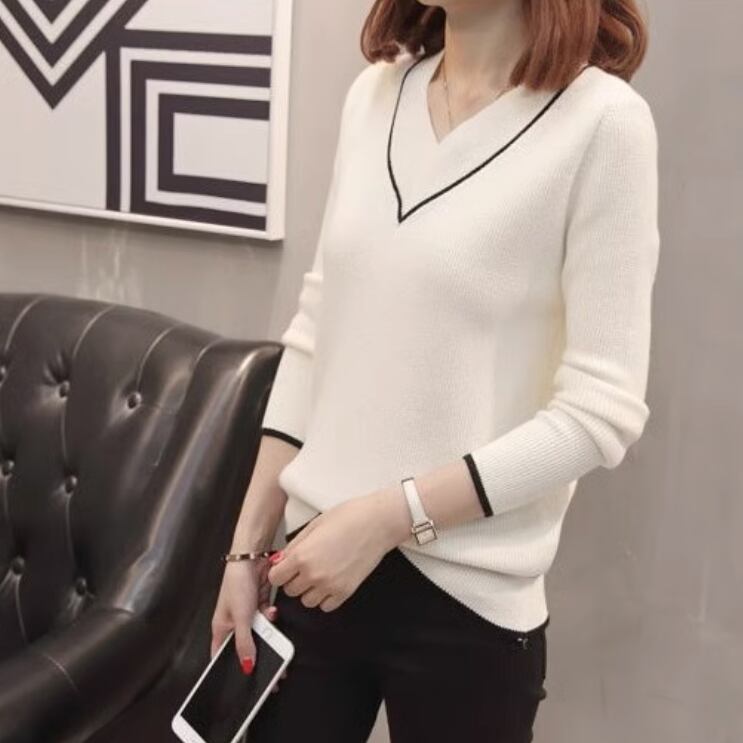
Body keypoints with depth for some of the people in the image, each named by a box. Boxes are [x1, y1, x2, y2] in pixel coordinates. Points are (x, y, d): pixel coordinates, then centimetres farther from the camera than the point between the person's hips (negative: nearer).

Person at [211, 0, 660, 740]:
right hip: (315, 562, 4)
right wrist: (247, 543, 7)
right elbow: (315, 332, 7)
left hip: (464, 598, -4)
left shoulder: (601, 120, -11)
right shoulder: (373, 93, 4)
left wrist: (389, 515, -17)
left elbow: (600, 411, -14)